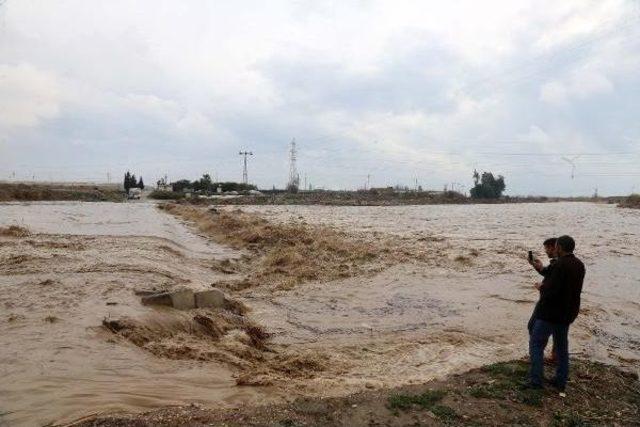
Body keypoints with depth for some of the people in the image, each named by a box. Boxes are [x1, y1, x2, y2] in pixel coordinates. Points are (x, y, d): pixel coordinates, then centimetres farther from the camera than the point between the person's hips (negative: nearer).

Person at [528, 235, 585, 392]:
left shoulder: (560, 265, -23)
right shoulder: (579, 265, 5)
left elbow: (551, 292, -26)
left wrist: (541, 287, -6)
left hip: (550, 313, -8)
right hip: (567, 313, 9)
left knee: (536, 344, 2)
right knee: (562, 347, 18)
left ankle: (536, 380, 1)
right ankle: (561, 382, 26)